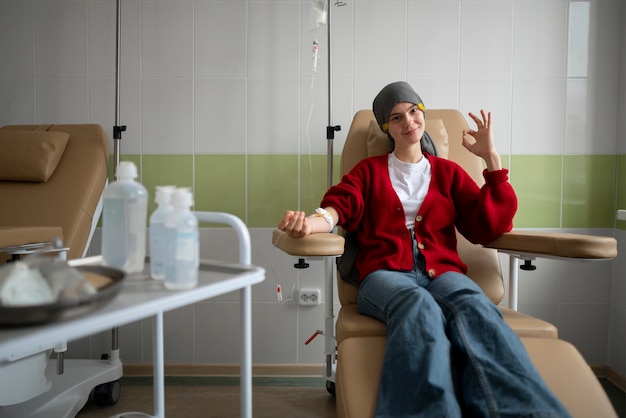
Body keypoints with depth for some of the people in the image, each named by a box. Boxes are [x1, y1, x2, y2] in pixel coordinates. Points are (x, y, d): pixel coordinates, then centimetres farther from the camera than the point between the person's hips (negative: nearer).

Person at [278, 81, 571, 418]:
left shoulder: (448, 172, 24)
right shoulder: (369, 170, 23)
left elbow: (490, 228, 14)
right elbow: (341, 205, 5)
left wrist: (491, 158, 10)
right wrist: (311, 223, -20)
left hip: (441, 271, 2)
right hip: (386, 273, -1)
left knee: (477, 308, -36)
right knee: (420, 307, -39)